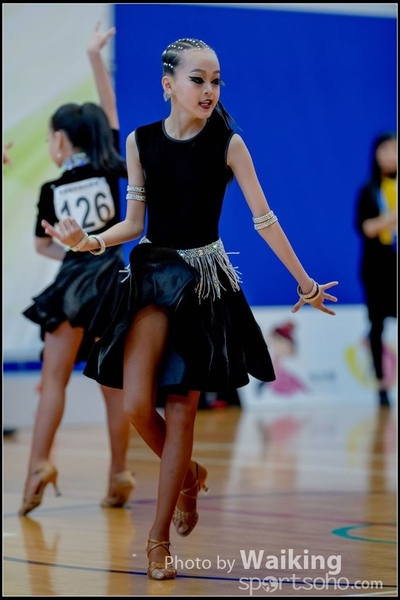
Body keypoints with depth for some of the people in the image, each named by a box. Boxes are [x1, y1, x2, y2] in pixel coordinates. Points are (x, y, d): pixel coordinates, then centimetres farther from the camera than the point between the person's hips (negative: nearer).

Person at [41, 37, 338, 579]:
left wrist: (305, 283, 0)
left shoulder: (228, 144, -6)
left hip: (206, 281, -1)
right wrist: (89, 242, -14)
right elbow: (133, 224, 5)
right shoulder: (141, 142, 0)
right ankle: (189, 475, 20)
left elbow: (264, 220, -2)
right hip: (153, 274, 1)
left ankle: (159, 537, 10)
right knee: (137, 406, -13)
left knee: (182, 412, 0)